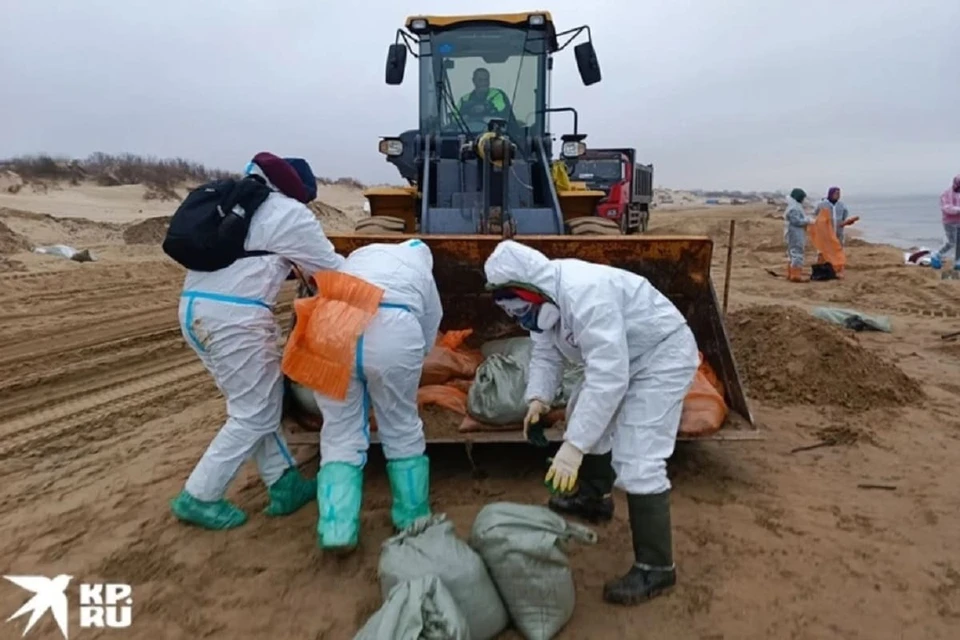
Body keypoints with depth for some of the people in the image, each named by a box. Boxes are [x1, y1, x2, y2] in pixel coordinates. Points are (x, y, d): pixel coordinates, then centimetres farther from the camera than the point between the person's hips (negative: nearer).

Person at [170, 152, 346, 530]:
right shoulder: (291, 214, 0)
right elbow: (332, 270, 6)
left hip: (195, 307, 9)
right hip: (232, 314, -9)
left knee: (259, 401, 16)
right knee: (255, 414, 4)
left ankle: (284, 484, 21)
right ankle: (198, 498, 12)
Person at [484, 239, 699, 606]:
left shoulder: (586, 295, -36)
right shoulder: (547, 295, -4)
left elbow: (608, 377, -39)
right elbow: (546, 353, 2)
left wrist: (574, 445, -39)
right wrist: (538, 398, -16)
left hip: (663, 355, -10)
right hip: (620, 356, 10)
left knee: (637, 461, -15)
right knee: (582, 415, 23)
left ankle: (655, 567, -2)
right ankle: (594, 495, 44)